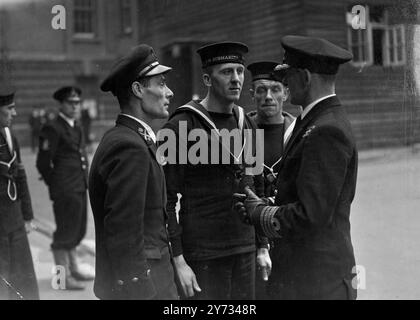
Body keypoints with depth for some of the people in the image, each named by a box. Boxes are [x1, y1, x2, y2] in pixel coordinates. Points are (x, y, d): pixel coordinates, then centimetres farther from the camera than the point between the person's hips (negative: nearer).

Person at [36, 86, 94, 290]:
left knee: (77, 230, 18)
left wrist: (85, 181, 15)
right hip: (65, 191, -8)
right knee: (65, 232, -1)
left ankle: (74, 268, 33)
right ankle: (63, 276, 10)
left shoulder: (76, 128, 15)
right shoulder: (53, 129, -12)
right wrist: (55, 186, -5)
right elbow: (43, 163, -13)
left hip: (80, 189, 8)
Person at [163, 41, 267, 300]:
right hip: (202, 255, -5)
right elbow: (167, 200, -11)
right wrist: (178, 260, -14)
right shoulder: (181, 127, -9)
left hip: (245, 250, 6)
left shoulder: (247, 124, 9)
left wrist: (263, 247, 12)